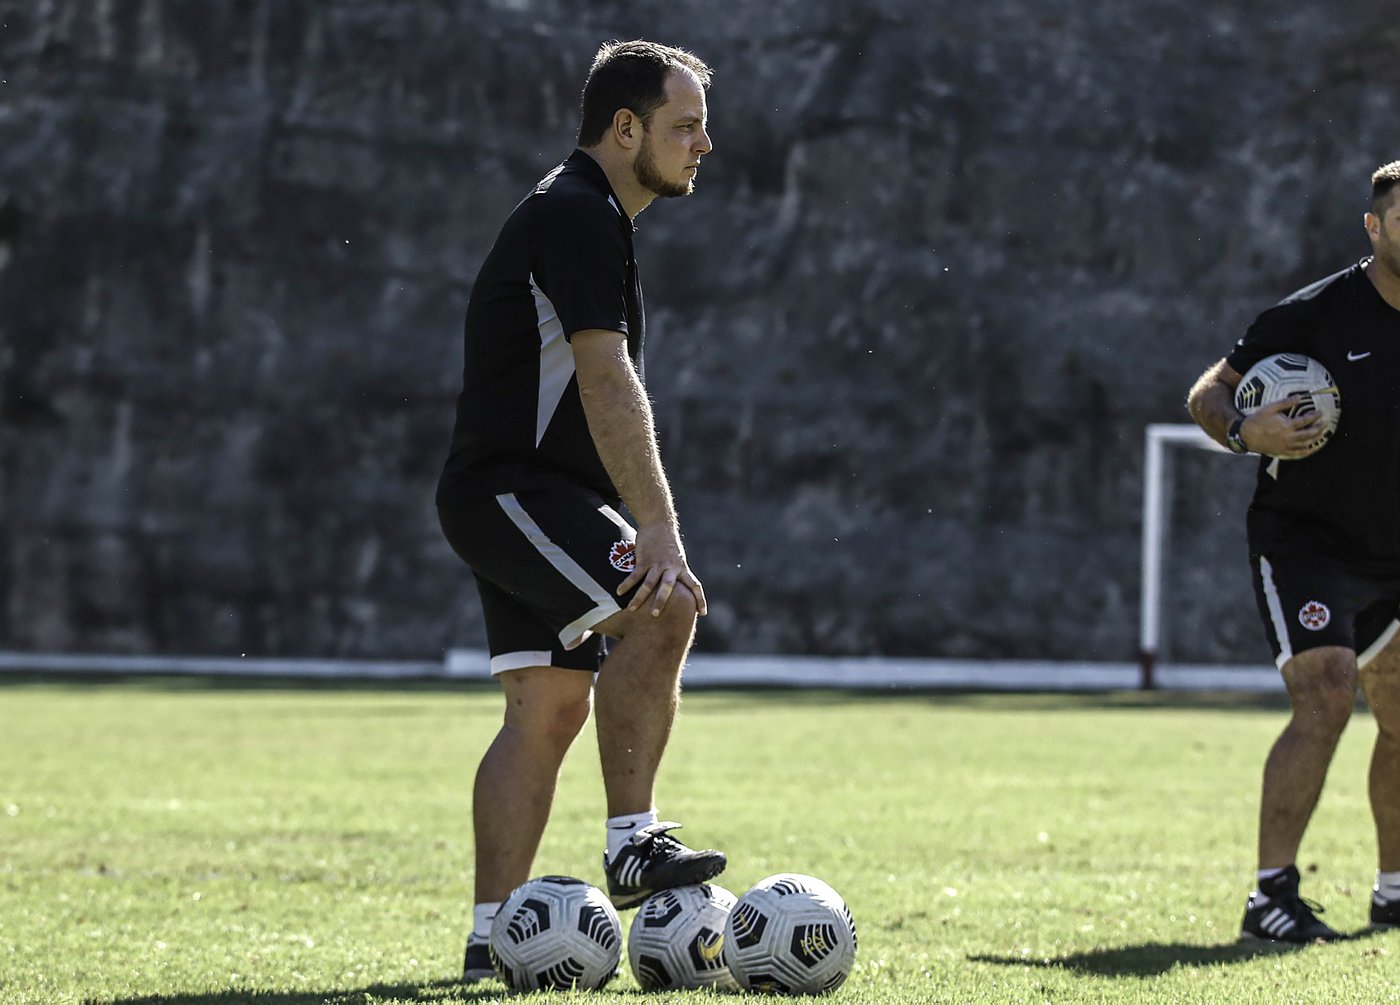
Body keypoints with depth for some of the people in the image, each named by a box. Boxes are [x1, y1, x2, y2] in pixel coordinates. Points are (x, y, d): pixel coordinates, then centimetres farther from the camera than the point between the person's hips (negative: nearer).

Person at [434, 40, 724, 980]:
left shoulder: (587, 218, 20)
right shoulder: (576, 216, -14)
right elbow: (609, 388, -23)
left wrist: (645, 531, 24)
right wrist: (661, 533, -29)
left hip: (538, 498, 11)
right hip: (510, 489, -11)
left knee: (549, 708, 5)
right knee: (664, 607, -25)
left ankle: (494, 934, 5)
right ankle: (634, 844, -23)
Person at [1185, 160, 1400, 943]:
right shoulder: (1316, 313, -14)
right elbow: (1208, 392, -9)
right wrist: (1246, 432, -28)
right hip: (1302, 539, -6)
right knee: (1326, 697, -22)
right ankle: (1272, 896, -22)